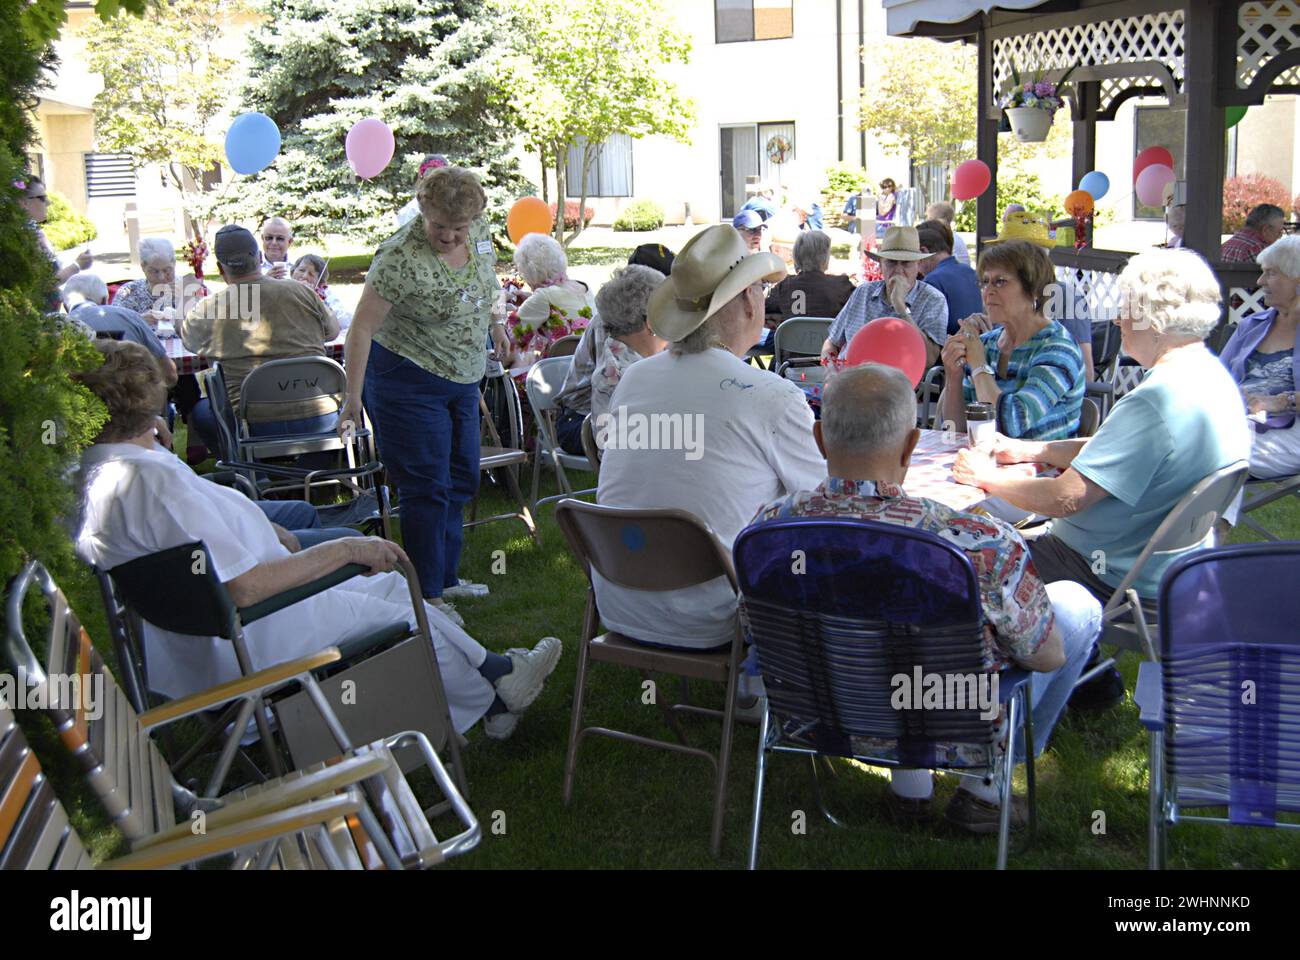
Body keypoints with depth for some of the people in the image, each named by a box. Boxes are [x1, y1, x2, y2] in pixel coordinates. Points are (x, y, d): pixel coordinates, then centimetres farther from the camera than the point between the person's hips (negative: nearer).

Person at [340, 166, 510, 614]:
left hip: (463, 377, 8)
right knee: (428, 488, -5)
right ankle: (427, 596, 5)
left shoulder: (479, 230, -7)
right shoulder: (402, 258, -27)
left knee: (461, 480, 14)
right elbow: (362, 327, -24)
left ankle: (446, 578, 28)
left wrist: (495, 323, 22)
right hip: (409, 381, -8)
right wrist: (353, 399, -25)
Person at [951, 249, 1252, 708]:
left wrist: (987, 478, -14)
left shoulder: (1155, 402, -29)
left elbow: (1065, 498, -29)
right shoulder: (1210, 375, 4)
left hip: (1122, 583, -10)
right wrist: (1030, 451, 8)